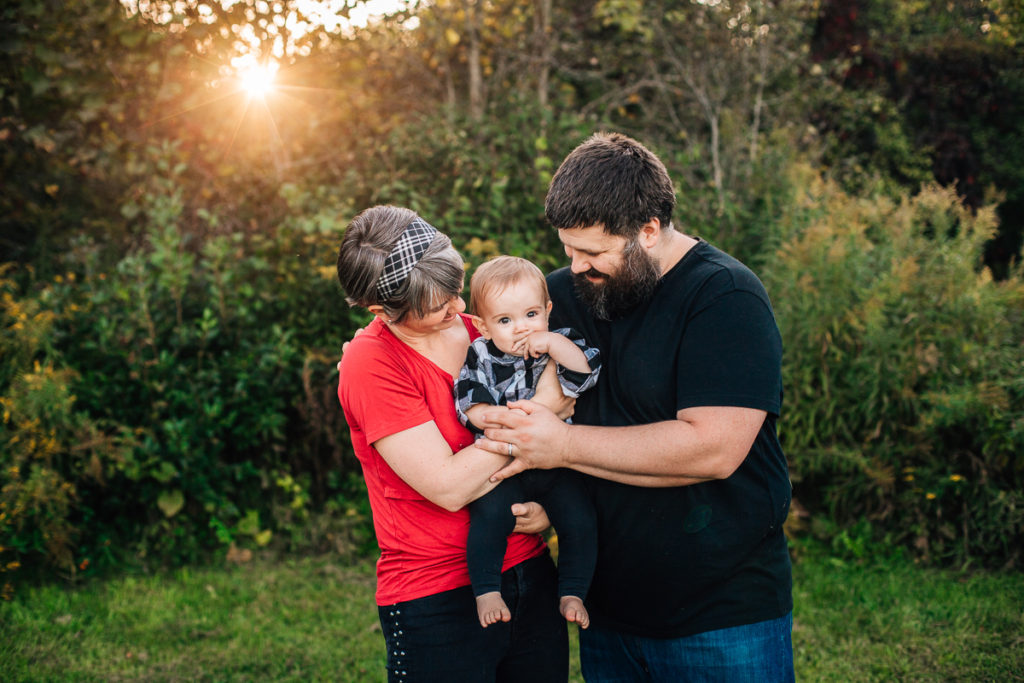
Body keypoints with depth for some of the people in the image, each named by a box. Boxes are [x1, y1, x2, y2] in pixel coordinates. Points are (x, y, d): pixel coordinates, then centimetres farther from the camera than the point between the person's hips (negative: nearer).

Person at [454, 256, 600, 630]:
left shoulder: (560, 344, 0)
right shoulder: (480, 355, -2)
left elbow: (585, 374, -15)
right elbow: (470, 404, -7)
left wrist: (553, 343, -24)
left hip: (555, 463, 2)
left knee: (580, 521, -11)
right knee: (489, 515, -24)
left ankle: (572, 593, 8)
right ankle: (487, 591, -10)